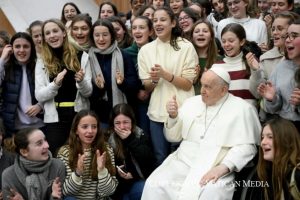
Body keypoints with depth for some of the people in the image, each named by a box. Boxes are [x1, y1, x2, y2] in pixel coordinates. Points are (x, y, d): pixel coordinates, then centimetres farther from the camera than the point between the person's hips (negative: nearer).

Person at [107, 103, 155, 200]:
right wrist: (116, 172, -18)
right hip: (117, 185, -1)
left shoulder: (141, 136, 2)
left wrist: (131, 139, -15)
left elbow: (149, 160, -13)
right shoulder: (107, 139, -1)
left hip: (138, 182, 1)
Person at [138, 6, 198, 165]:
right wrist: (154, 80, -15)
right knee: (161, 158, 10)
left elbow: (188, 84, -7)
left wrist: (165, 74, -20)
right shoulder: (145, 50, 5)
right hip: (157, 112, 3)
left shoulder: (186, 47, -4)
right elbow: (146, 87, 6)